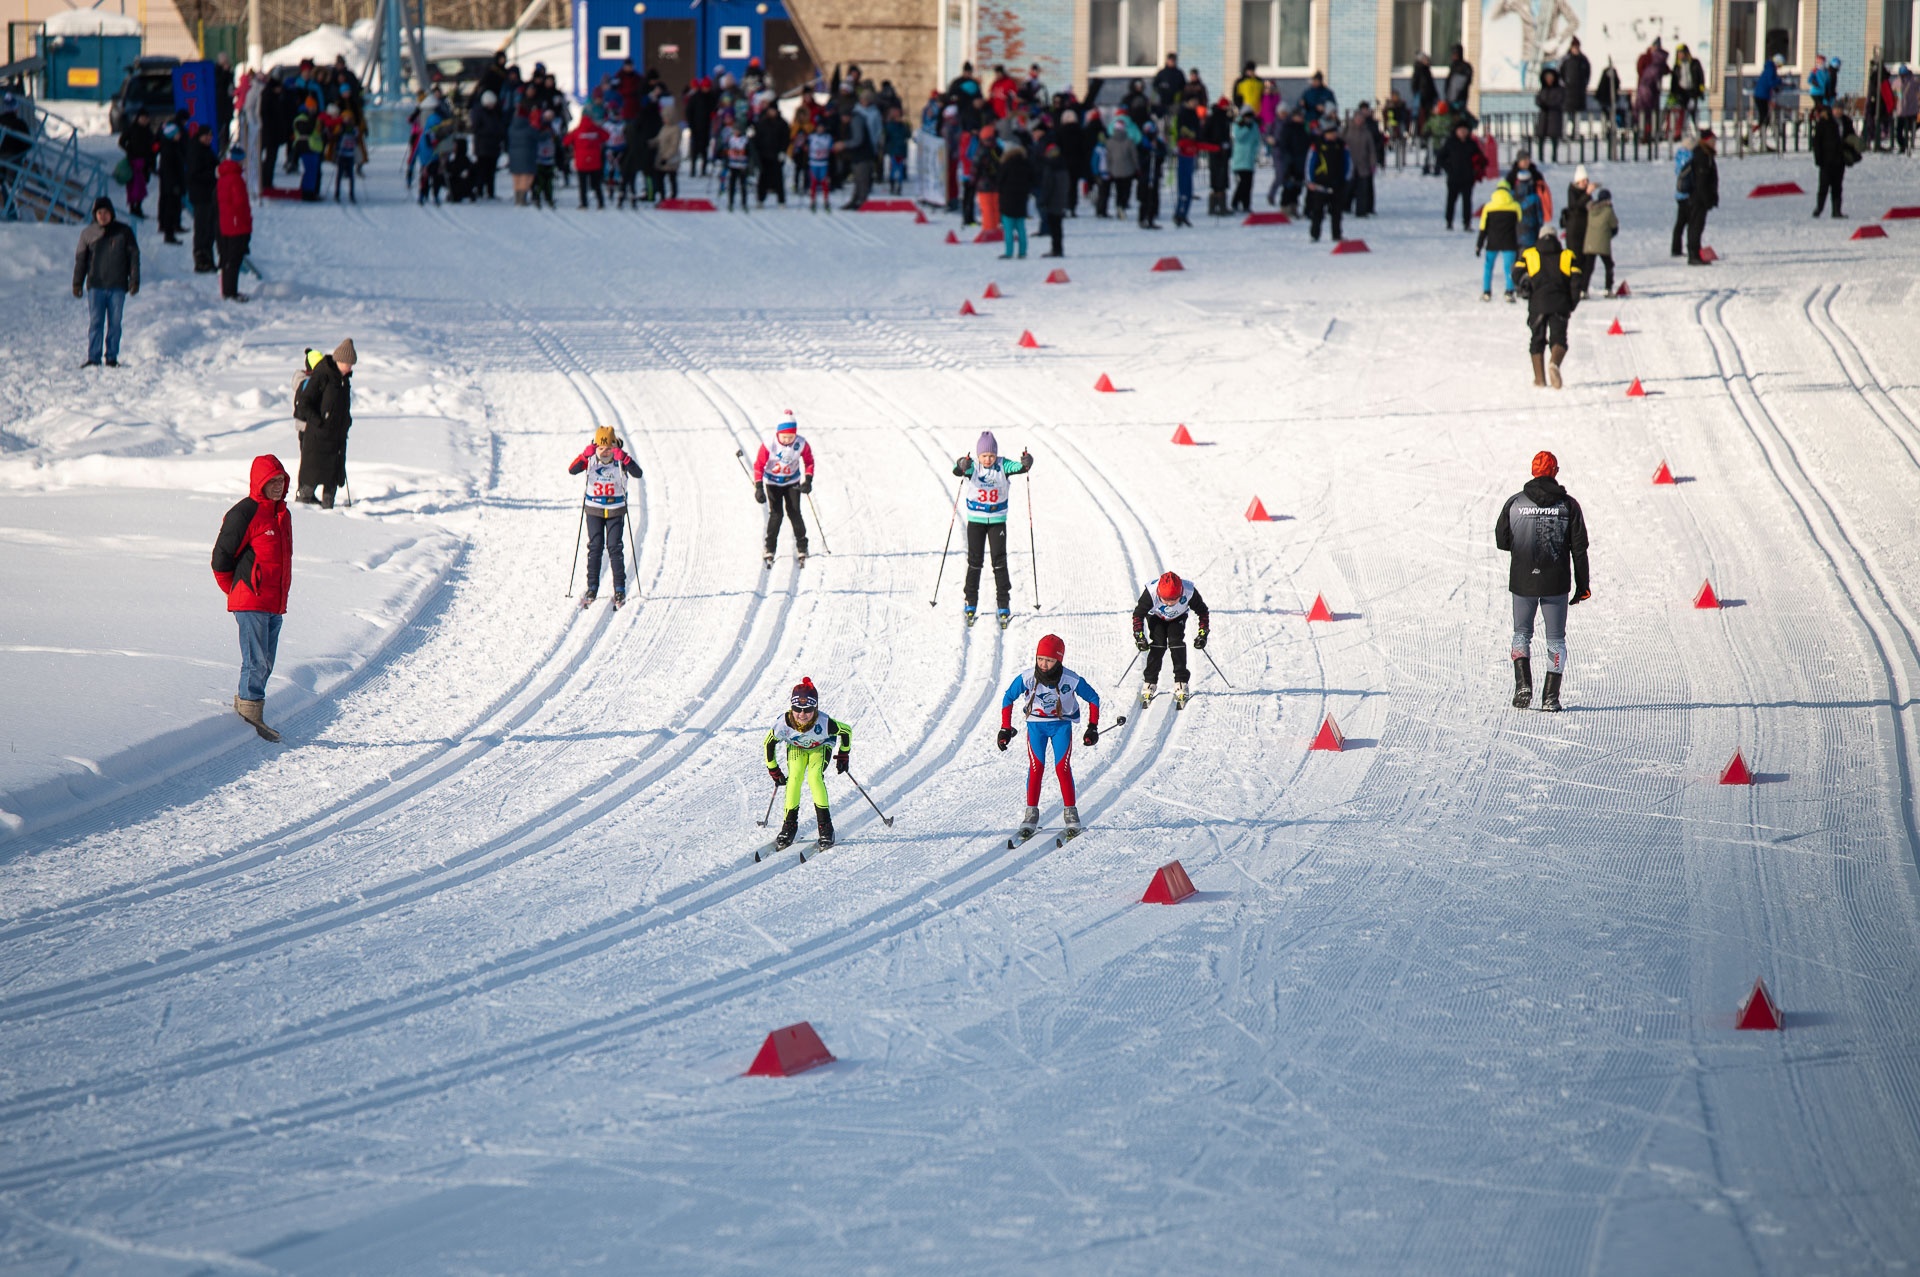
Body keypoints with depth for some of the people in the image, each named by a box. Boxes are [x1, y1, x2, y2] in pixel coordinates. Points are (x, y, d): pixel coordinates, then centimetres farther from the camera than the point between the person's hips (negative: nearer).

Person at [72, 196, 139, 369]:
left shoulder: (124, 231, 4)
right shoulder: (88, 234, 6)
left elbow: (134, 256, 6)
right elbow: (80, 259, 11)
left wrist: (134, 281, 0)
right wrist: (77, 283, 6)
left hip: (118, 286, 0)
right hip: (95, 286, 0)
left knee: (114, 323, 2)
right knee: (95, 322, -4)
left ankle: (112, 357, 9)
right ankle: (93, 358, -3)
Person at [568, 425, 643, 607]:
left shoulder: (620, 461, -11)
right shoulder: (591, 460, -7)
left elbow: (637, 474, -26)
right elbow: (572, 470, -19)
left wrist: (624, 458, -38)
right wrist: (584, 455, -33)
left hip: (615, 510, -1)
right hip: (594, 510, 1)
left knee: (615, 548, -5)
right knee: (595, 548, 1)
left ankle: (620, 590, 0)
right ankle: (592, 589, 9)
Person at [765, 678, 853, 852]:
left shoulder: (824, 723, -39)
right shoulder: (784, 723, -35)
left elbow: (847, 731, -19)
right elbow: (769, 742, -14)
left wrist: (843, 756, -8)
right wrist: (774, 770, -7)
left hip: (821, 747, -2)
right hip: (796, 748, 2)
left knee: (814, 777, -25)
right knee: (794, 777, -22)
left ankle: (825, 828, -19)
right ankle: (789, 826, -11)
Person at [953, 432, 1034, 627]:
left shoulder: (1002, 466, -7)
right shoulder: (972, 467, -9)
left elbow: (1017, 467, -24)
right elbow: (958, 470, -29)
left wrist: (1026, 464, -47)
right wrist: (962, 466, -53)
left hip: (998, 520, 0)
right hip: (976, 520, 0)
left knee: (999, 560, -3)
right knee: (975, 560, 3)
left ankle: (1004, 606, 3)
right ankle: (971, 604, 14)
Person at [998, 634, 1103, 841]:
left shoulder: (1071, 680, -22)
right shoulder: (1027, 679, -20)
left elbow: (1093, 698, -5)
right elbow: (1008, 699, -3)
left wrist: (1093, 727, -5)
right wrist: (1005, 729, -4)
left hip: (1061, 725, -1)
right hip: (1036, 724, 1)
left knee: (1062, 768, -10)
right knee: (1036, 768, -8)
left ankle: (1071, 813, 2)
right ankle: (1031, 814, 0)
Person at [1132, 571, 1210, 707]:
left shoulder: (1189, 592, -36)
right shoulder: (1151, 593, -40)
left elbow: (1202, 611, -17)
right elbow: (1138, 614, -24)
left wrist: (1202, 633, -20)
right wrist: (1139, 636, -31)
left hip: (1178, 618, 1)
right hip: (1156, 617, -1)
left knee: (1176, 643, -18)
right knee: (1158, 644, -18)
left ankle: (1180, 683, -11)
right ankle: (1150, 683, -10)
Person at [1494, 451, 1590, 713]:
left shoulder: (1515, 503, -4)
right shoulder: (1568, 505, -4)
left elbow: (1501, 541, 2)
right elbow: (1579, 548, -3)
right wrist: (1582, 585, 4)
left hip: (1522, 582, 0)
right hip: (1556, 583, 0)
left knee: (1521, 633, 17)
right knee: (1556, 639, 10)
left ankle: (1523, 685, -3)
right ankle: (1551, 697, 3)